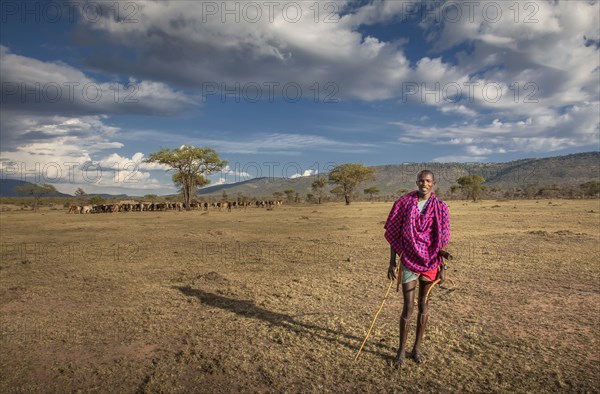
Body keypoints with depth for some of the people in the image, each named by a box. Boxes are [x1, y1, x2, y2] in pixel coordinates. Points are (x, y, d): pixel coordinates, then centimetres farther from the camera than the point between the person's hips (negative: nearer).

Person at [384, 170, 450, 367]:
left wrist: (442, 267, -1)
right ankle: (401, 350, 13)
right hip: (409, 260, -1)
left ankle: (417, 347, 26)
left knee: (423, 304, 11)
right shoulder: (404, 203, -1)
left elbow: (442, 240, 3)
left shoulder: (440, 208, 1)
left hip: (430, 261, 2)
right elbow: (394, 235, 0)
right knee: (408, 307, -3)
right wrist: (392, 263, -2)